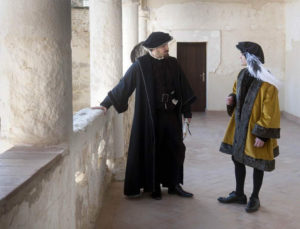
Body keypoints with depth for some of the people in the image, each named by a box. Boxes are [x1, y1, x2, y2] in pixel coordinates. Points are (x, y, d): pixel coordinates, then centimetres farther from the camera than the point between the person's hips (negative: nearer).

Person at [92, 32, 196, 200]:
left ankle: (174, 185, 20)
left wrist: (187, 111, 10)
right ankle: (154, 187, 17)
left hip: (171, 115, 4)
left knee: (177, 149, 5)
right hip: (150, 117, -4)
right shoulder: (141, 65, -7)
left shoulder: (173, 63, 5)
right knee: (152, 151, 4)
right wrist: (106, 104, -7)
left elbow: (183, 88, 10)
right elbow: (124, 85, -6)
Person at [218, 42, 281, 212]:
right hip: (240, 125, 7)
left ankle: (255, 198, 25)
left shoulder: (266, 83, -21)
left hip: (255, 128, -7)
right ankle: (239, 195, 31)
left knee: (257, 164, 8)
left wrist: (262, 135, -21)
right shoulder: (243, 75, 3)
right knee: (238, 158, 15)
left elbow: (270, 112, -20)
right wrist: (232, 100, -4)